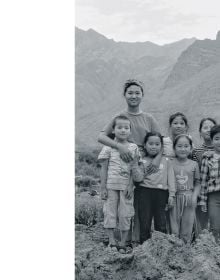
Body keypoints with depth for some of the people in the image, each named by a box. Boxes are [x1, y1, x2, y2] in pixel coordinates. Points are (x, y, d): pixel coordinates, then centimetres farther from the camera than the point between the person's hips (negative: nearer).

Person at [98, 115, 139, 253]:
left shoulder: (133, 147, 4)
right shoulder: (109, 147, 1)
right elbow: (104, 168, 2)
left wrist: (130, 186, -7)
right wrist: (103, 188, -3)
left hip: (126, 186, 1)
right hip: (111, 185, -1)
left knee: (125, 214, 4)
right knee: (110, 212, 1)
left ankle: (123, 243, 14)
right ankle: (112, 242, 10)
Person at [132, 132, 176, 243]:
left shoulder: (166, 161, 10)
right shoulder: (143, 161, 6)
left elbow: (171, 178, 9)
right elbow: (138, 178, -3)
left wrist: (171, 195, 3)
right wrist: (135, 163, -12)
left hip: (161, 193, 1)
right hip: (145, 192, -1)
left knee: (161, 224, 3)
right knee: (144, 222, 2)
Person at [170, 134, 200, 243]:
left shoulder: (194, 164, 4)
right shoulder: (170, 164, -1)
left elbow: (197, 182, 6)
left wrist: (195, 196, -7)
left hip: (189, 199, 1)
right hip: (174, 198, -1)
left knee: (187, 228, 7)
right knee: (173, 229, 5)